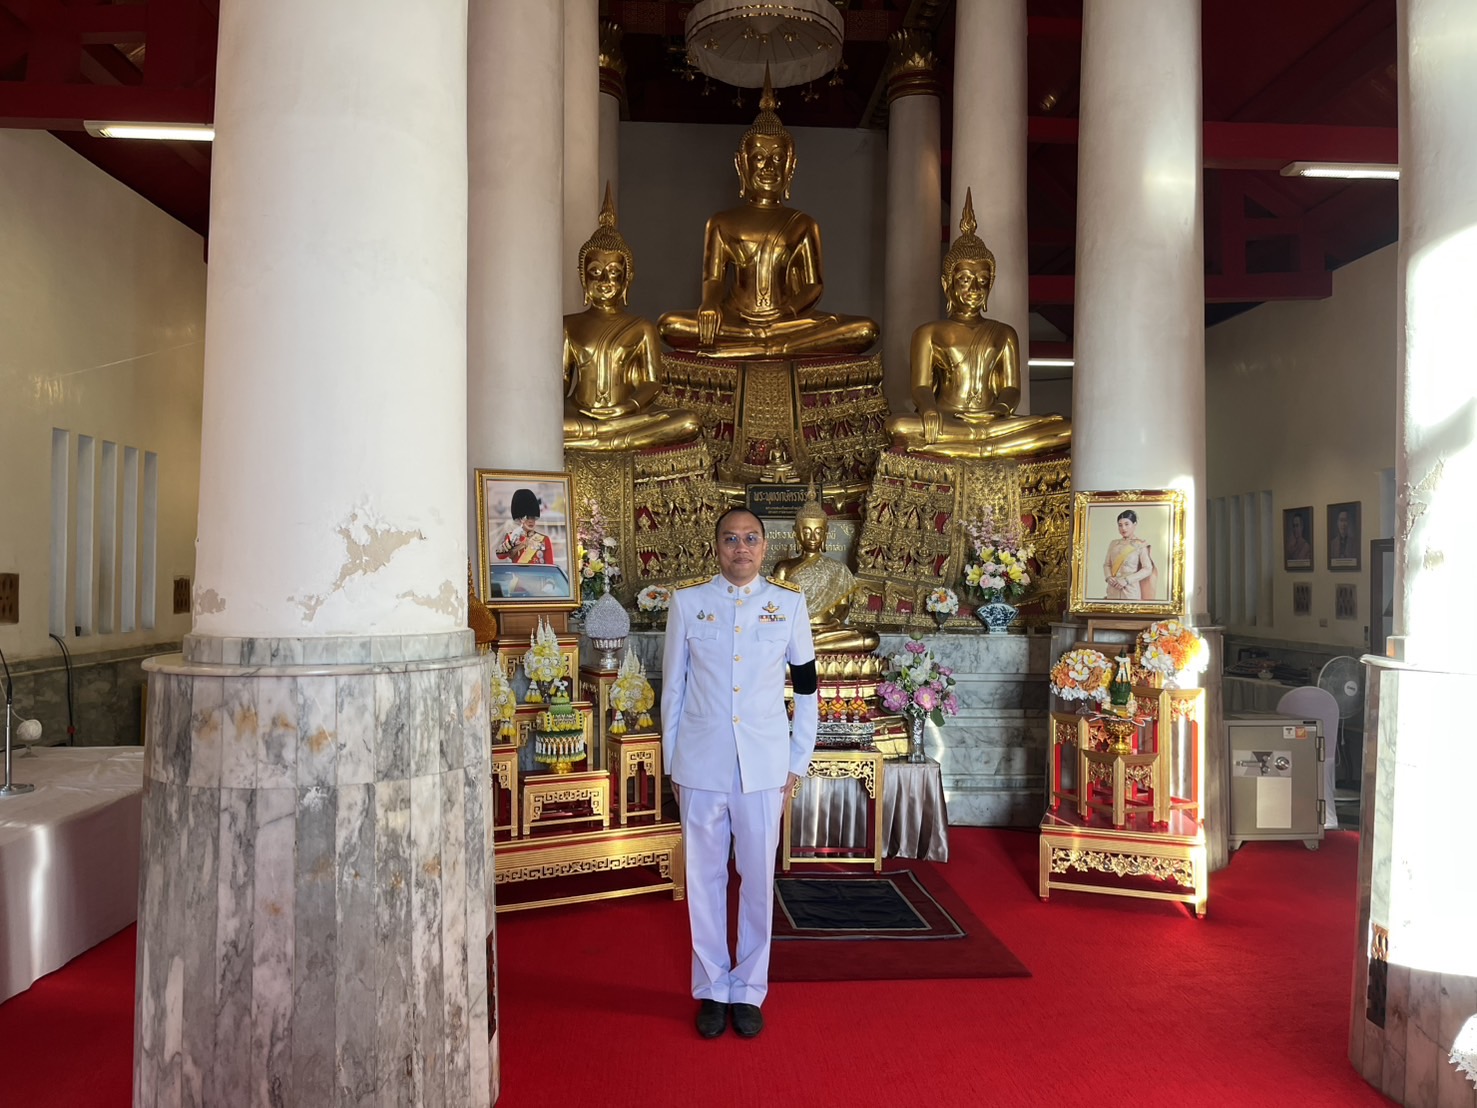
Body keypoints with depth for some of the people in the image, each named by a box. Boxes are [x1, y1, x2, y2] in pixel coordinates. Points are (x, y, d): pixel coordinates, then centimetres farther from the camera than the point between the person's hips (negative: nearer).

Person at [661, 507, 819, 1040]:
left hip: (764, 765, 0)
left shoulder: (788, 602, 1)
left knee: (758, 878, 8)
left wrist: (798, 761, 5)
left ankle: (749, 990, 25)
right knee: (704, 878, 9)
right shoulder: (687, 601, 0)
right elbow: (673, 686, 4)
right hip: (701, 765, 0)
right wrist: (672, 765, 4)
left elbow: (807, 686, 7)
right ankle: (712, 989, 25)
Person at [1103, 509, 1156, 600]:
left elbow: (1147, 569, -8)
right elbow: (1106, 564, 13)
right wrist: (1109, 577, -8)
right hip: (1113, 590, 4)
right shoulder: (1113, 544, 11)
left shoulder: (1140, 545, -3)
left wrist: (1127, 580, -15)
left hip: (1131, 591, -4)